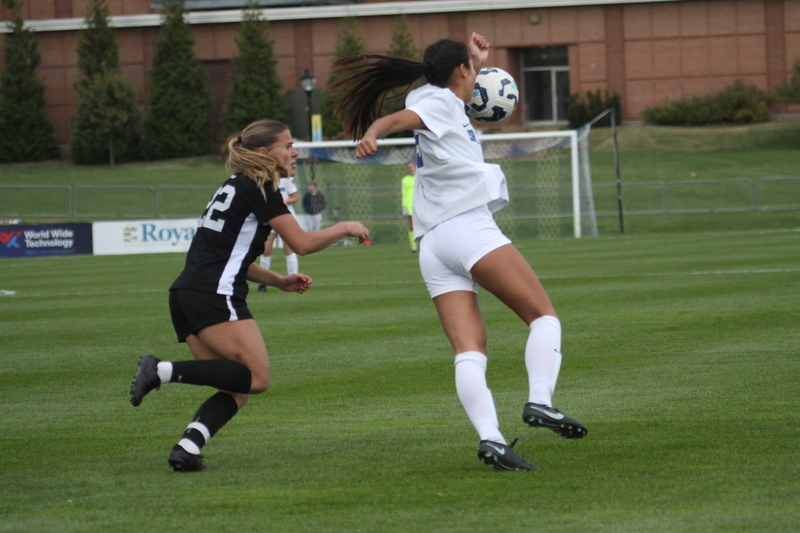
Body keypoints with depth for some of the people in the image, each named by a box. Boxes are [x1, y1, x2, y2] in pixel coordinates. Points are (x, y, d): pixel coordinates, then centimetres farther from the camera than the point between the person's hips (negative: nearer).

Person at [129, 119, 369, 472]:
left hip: (185, 296, 9)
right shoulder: (259, 189, -5)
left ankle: (187, 448, -11)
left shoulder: (236, 187, 24)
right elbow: (302, 243, -6)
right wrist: (346, 228, 9)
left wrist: (279, 281, 22)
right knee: (256, 377, -10)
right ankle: (164, 371, -18)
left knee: (237, 389, 7)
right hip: (213, 297, -9)